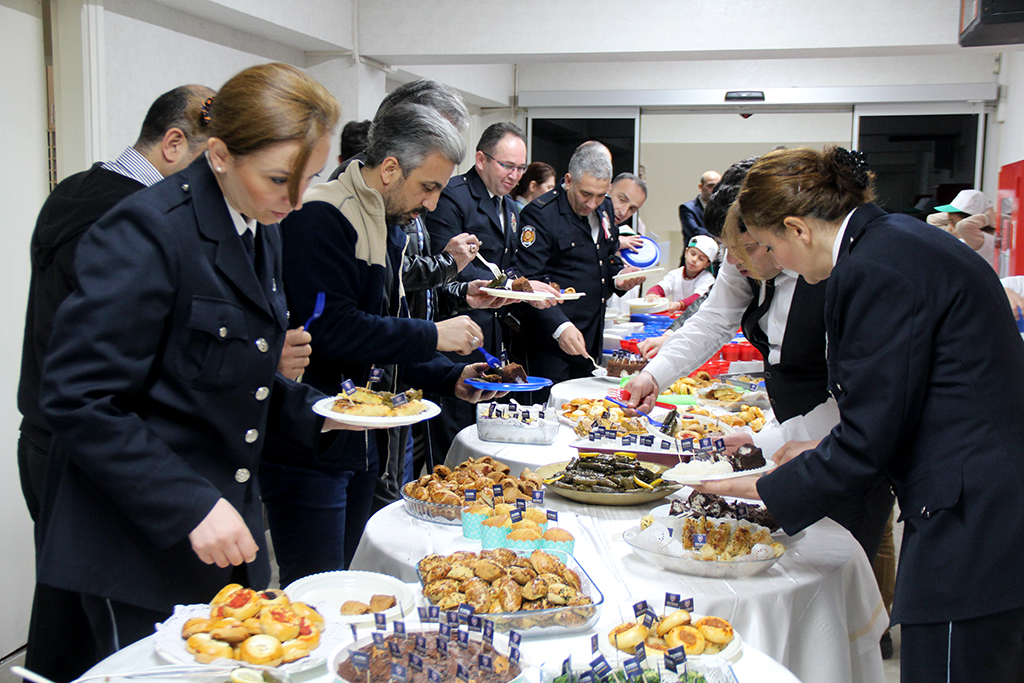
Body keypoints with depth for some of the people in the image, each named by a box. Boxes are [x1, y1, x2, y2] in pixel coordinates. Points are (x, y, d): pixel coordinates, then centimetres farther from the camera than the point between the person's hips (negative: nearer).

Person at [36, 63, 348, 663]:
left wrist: (313, 411, 2)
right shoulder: (147, 232, -19)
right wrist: (190, 506, -24)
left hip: (230, 530, 8)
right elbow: (81, 401, -22)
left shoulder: (262, 229, 7)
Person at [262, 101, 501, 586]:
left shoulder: (391, 228, 16)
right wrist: (432, 336, -16)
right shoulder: (321, 217, -14)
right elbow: (330, 331, -24)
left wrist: (452, 377, 8)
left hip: (363, 444, 9)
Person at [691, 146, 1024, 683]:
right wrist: (817, 452, 21)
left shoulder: (872, 271, -18)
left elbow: (867, 442, -15)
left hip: (971, 533, -10)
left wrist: (764, 491, -3)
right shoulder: (899, 240, 11)